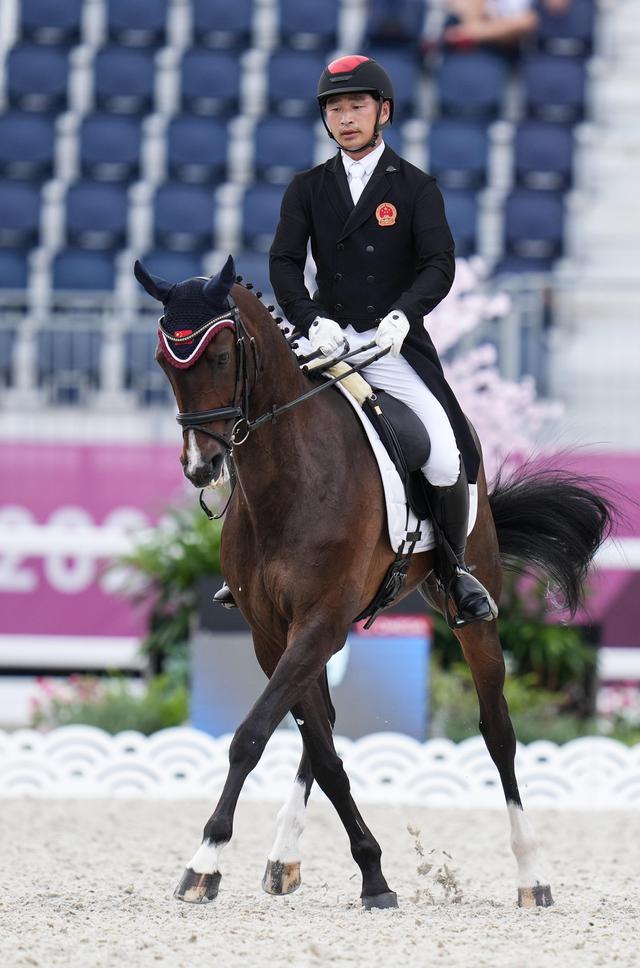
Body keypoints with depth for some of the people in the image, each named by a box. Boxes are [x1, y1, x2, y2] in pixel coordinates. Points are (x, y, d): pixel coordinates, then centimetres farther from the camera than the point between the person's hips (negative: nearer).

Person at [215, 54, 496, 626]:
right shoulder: (308, 189, 8)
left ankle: (456, 568, 6)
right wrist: (312, 320, -20)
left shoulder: (416, 188, 2)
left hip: (396, 345, -2)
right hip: (328, 340, 2)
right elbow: (284, 262, -2)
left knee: (447, 463, -16)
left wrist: (403, 314, -27)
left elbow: (439, 264, -8)